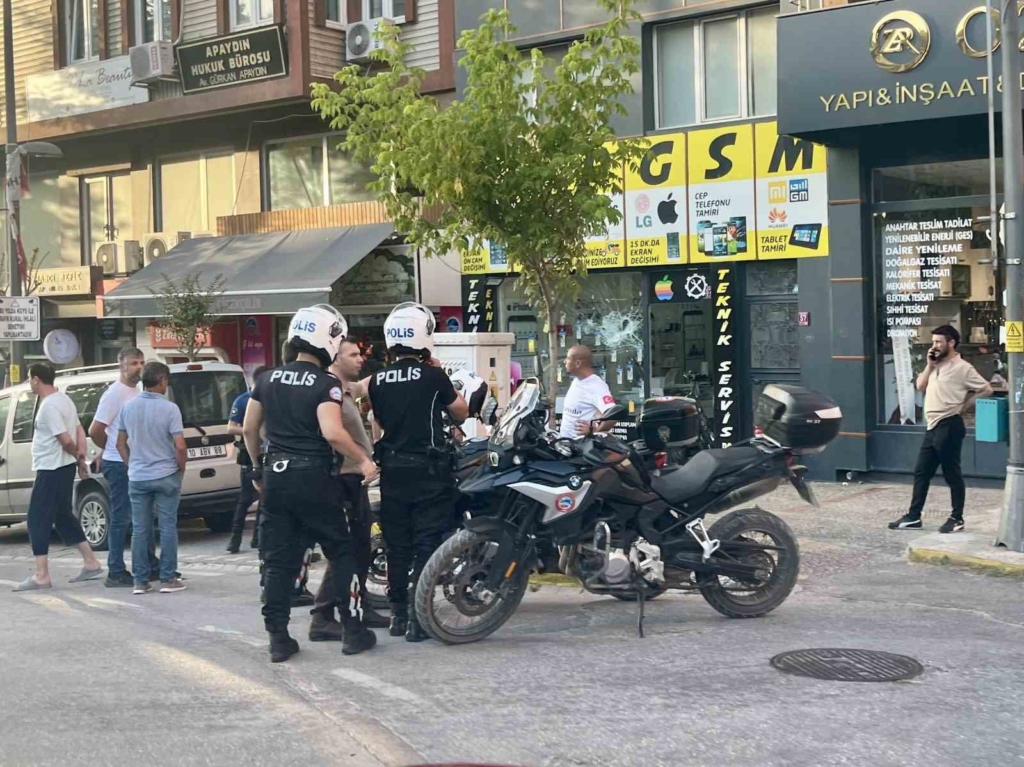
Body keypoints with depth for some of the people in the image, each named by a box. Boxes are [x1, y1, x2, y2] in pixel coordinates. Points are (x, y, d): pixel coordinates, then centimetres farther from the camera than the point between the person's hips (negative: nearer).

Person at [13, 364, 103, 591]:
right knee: (63, 516, 18)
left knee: (38, 520, -6)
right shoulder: (63, 399, 12)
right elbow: (79, 431, 13)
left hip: (51, 470, -10)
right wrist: (81, 458, 5)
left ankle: (41, 576, -7)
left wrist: (78, 458, -5)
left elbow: (66, 440, -22)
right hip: (63, 468, 10)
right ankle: (91, 563, 21)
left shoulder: (49, 406, -19)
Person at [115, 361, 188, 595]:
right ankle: (168, 579, 6)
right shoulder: (169, 408, -13)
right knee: (168, 527, 4)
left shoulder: (128, 407, 1)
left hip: (137, 477, 4)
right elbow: (180, 446, -15)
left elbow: (121, 443, 8)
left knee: (139, 530, 8)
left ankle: (140, 581, 10)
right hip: (166, 476, -4)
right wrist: (181, 469, 1)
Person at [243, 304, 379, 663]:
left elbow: (249, 428, 13)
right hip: (312, 478, -5)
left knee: (278, 561, 9)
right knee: (342, 553, 8)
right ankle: (353, 631, 8)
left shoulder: (269, 379, 9)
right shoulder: (326, 384, -10)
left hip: (275, 476, 5)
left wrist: (259, 466, 25)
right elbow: (332, 432, -23)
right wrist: (363, 460, -11)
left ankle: (278, 639, 8)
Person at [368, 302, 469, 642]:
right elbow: (462, 413, 2)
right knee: (426, 543, -1)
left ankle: (398, 615, 18)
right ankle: (417, 618, -4)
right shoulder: (433, 376, -11)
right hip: (429, 471, -5)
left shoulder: (377, 381, 2)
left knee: (397, 545, 11)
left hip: (393, 470, 5)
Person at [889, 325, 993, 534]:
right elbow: (920, 386, 14)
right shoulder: (936, 366, 16)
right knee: (921, 472, 9)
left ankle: (957, 519, 9)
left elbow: (986, 389, -10)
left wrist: (964, 406, -6)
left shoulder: (962, 368, -11)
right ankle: (913, 517, 14)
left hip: (949, 426, -9)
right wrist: (929, 365, 3)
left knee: (952, 474, 0)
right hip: (933, 426, 9)